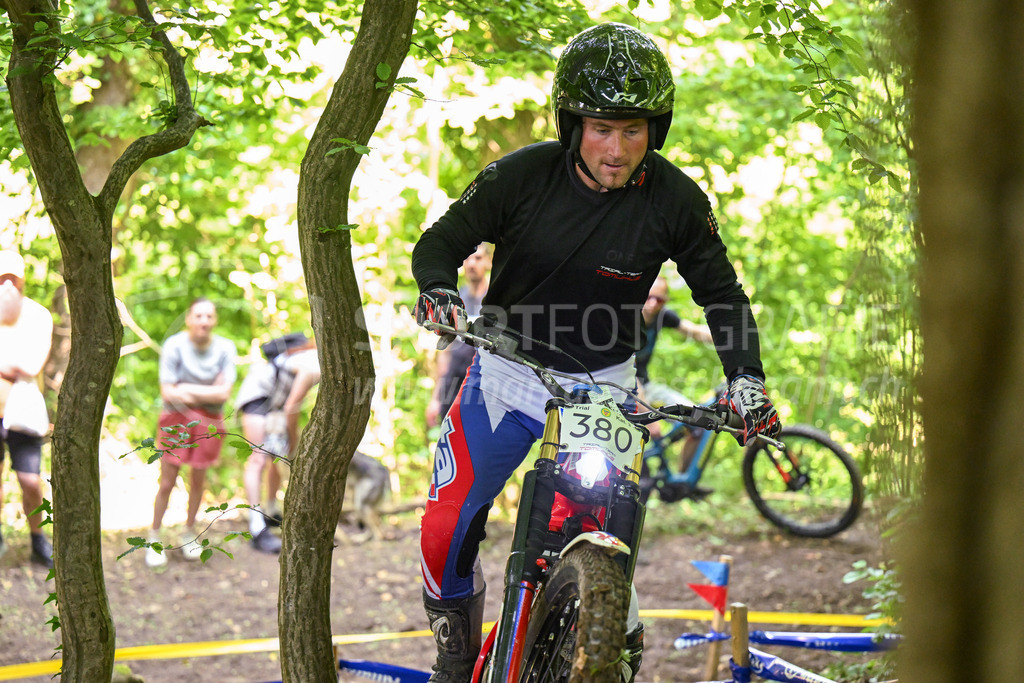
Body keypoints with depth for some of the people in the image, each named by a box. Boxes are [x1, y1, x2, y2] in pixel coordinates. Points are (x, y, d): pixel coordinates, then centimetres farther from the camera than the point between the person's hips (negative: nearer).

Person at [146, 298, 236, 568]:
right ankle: (154, 539, 15)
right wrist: (209, 392, -14)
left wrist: (188, 389, -17)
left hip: (207, 423, 2)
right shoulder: (174, 346, -15)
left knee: (198, 480, 12)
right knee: (167, 483, 1)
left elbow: (224, 393, -14)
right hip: (175, 421, -2)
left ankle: (190, 532, 32)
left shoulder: (225, 349, -9)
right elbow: (167, 392, -17)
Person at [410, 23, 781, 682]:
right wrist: (438, 290, -30)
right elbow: (441, 242, -8)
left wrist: (746, 378, -14)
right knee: (446, 534, -3)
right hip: (507, 372, 1)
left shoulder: (675, 201, -14)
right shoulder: (521, 176, -16)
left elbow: (721, 292, -1)